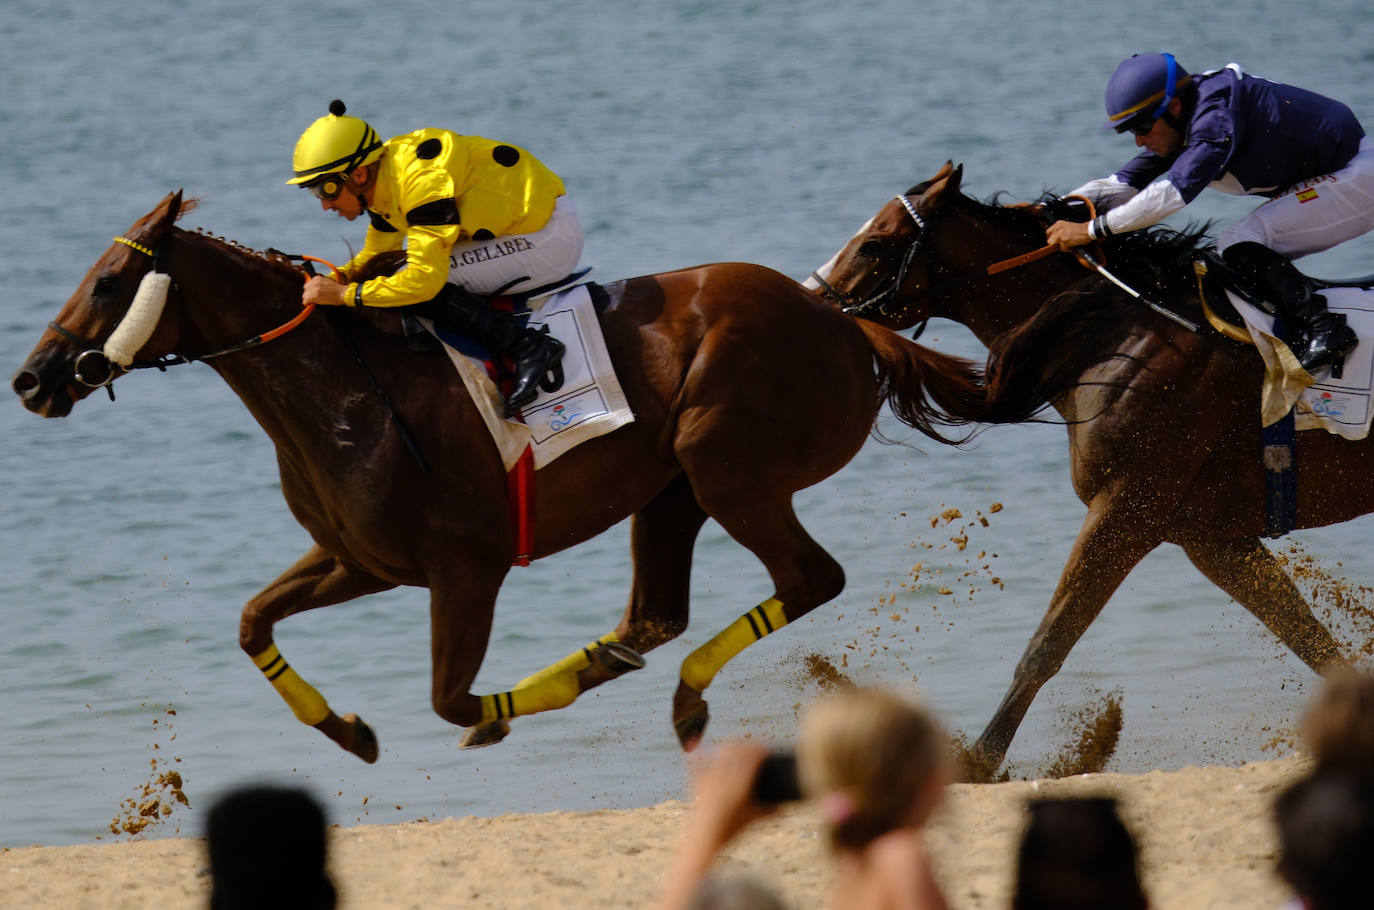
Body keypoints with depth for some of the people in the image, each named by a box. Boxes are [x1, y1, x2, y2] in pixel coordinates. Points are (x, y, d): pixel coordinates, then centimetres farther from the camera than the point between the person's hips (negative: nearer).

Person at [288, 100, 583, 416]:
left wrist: (345, 294, -26)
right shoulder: (384, 179, 3)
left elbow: (424, 278, -31)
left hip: (550, 237, -10)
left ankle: (530, 347, -19)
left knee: (422, 289, -20)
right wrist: (333, 280, -3)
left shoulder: (422, 180, -27)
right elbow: (375, 256, 15)